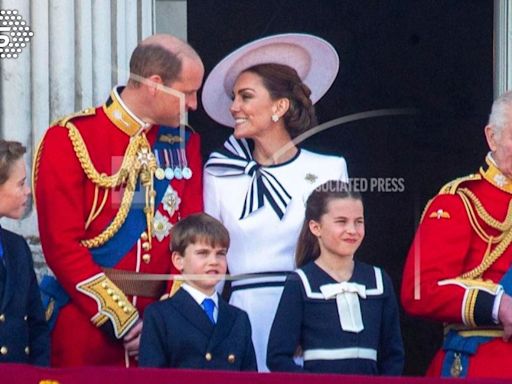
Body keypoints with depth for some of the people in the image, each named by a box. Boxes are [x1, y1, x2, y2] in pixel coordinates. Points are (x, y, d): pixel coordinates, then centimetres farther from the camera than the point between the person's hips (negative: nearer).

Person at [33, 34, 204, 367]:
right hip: (83, 325, -4)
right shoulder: (69, 139, -4)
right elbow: (62, 246, -9)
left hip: (158, 324, 4)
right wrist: (121, 321, -12)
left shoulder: (185, 144, 10)